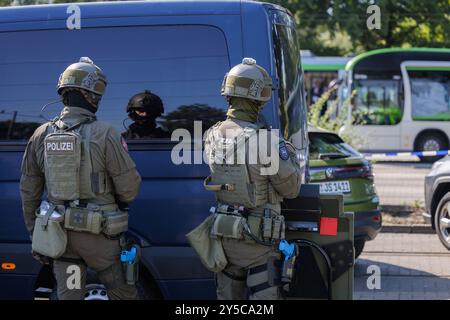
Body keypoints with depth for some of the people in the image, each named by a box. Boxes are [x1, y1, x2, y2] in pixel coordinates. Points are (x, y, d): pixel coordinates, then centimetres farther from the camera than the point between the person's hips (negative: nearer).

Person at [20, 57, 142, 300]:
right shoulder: (104, 135, -15)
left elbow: (28, 192, 6)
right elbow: (129, 187, -11)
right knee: (123, 294, 12)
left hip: (60, 232, 4)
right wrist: (120, 203, 12)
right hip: (98, 234, -4)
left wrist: (35, 234, 16)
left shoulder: (42, 135, 0)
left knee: (68, 296, 9)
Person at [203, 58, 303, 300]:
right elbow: (291, 188, -9)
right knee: (262, 296, 2)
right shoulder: (265, 141, -19)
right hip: (256, 241, -6)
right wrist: (291, 155, 7)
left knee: (228, 296, 16)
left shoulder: (212, 137, -1)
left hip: (224, 234, 6)